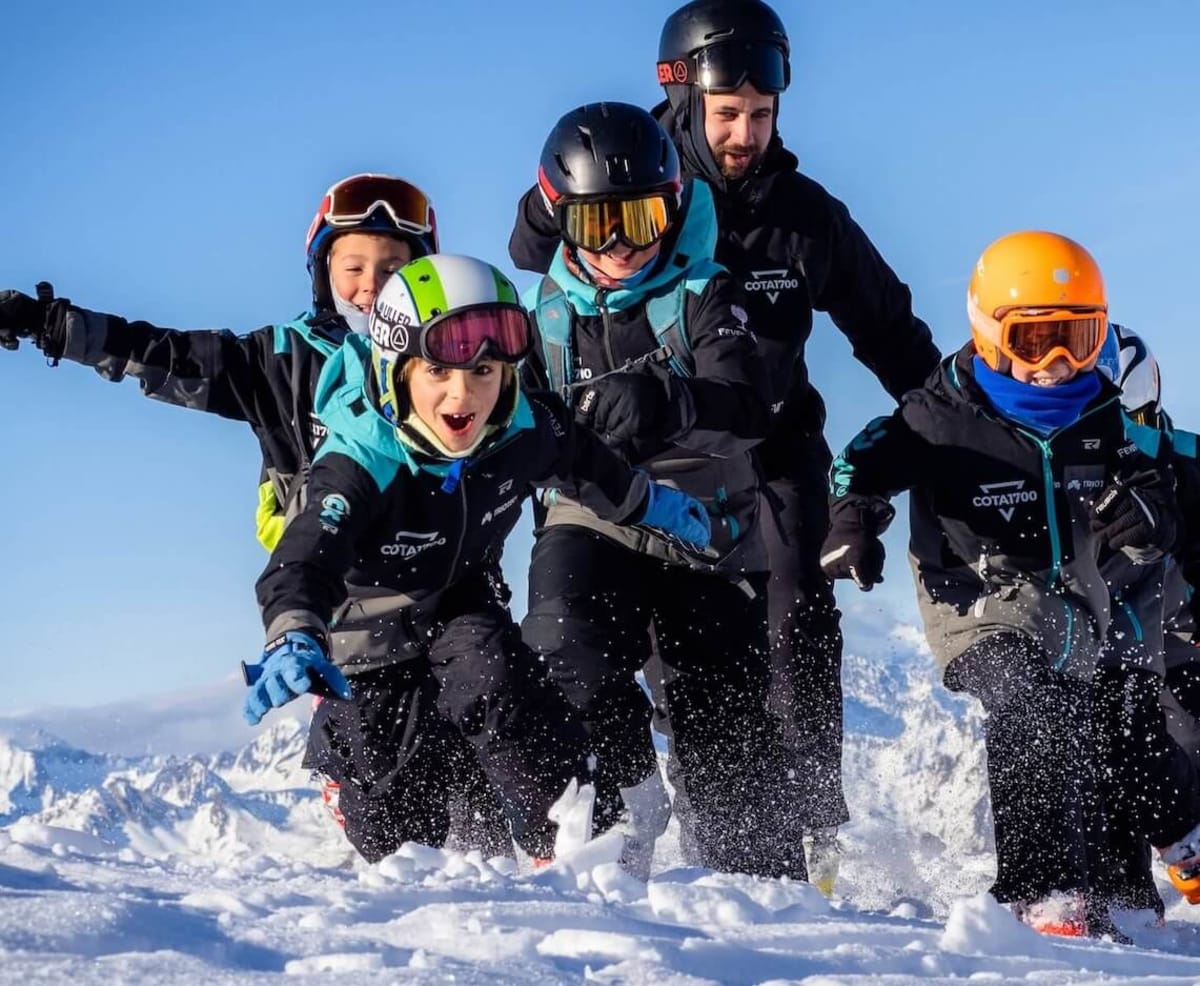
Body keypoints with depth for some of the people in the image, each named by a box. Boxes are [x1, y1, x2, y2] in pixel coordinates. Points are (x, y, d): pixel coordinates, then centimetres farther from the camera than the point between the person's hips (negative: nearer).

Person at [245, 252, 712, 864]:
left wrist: (654, 506, 21)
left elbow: (585, 464, 4)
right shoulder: (360, 464, -37)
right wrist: (293, 644, -74)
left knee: (492, 685, -34)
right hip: (372, 625, -2)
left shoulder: (523, 431, -22)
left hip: (465, 608, 3)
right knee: (397, 824, 4)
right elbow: (304, 562, -52)